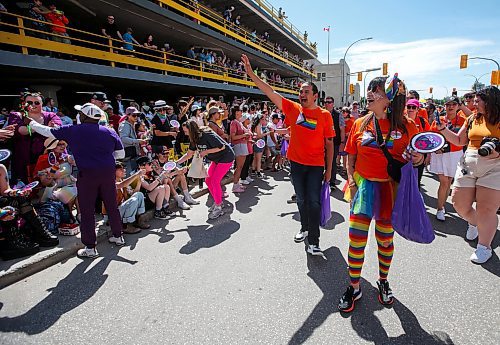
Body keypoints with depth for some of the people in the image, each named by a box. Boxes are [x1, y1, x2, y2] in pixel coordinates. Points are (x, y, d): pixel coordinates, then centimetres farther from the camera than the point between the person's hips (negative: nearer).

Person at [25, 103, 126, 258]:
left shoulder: (73, 131, 1)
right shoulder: (110, 132, 7)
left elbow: (48, 131, 12)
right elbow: (121, 154, 11)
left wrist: (32, 123, 29)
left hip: (87, 174, -3)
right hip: (108, 172, 4)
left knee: (87, 211, 4)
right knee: (112, 206, 16)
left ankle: (90, 248, 10)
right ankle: (118, 236, 28)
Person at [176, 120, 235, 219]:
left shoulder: (207, 135, -28)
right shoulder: (194, 139, -2)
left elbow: (222, 147, -25)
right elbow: (189, 154, 5)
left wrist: (206, 152, -23)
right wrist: (177, 162, -4)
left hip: (226, 157, -9)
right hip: (216, 159, 9)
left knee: (215, 181, -13)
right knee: (208, 180, 7)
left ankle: (218, 208, -3)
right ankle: (218, 202, 23)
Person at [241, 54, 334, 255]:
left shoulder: (324, 115, -4)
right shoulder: (293, 108, 1)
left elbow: (329, 143, -1)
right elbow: (270, 93, -5)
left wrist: (329, 169, -2)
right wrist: (251, 74, -11)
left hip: (316, 166, -2)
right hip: (296, 163, 3)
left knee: (313, 201, -2)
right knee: (301, 200, 15)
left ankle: (314, 242, 7)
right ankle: (304, 228, 36)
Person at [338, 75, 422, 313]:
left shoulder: (406, 125, -3)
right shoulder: (360, 124, 2)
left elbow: (415, 155, 8)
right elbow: (350, 156, 8)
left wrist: (418, 158, -14)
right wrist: (351, 178, -4)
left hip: (391, 188, -1)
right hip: (363, 186, 1)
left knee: (385, 238, 14)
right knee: (356, 238, -3)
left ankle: (383, 281, 40)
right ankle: (354, 288, 18)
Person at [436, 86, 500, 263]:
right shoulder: (472, 119, 13)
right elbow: (459, 141, 18)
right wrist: (443, 129, 8)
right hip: (468, 164, 5)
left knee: (486, 209, -4)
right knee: (459, 203, 6)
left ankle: (484, 247, 15)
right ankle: (474, 223, 40)